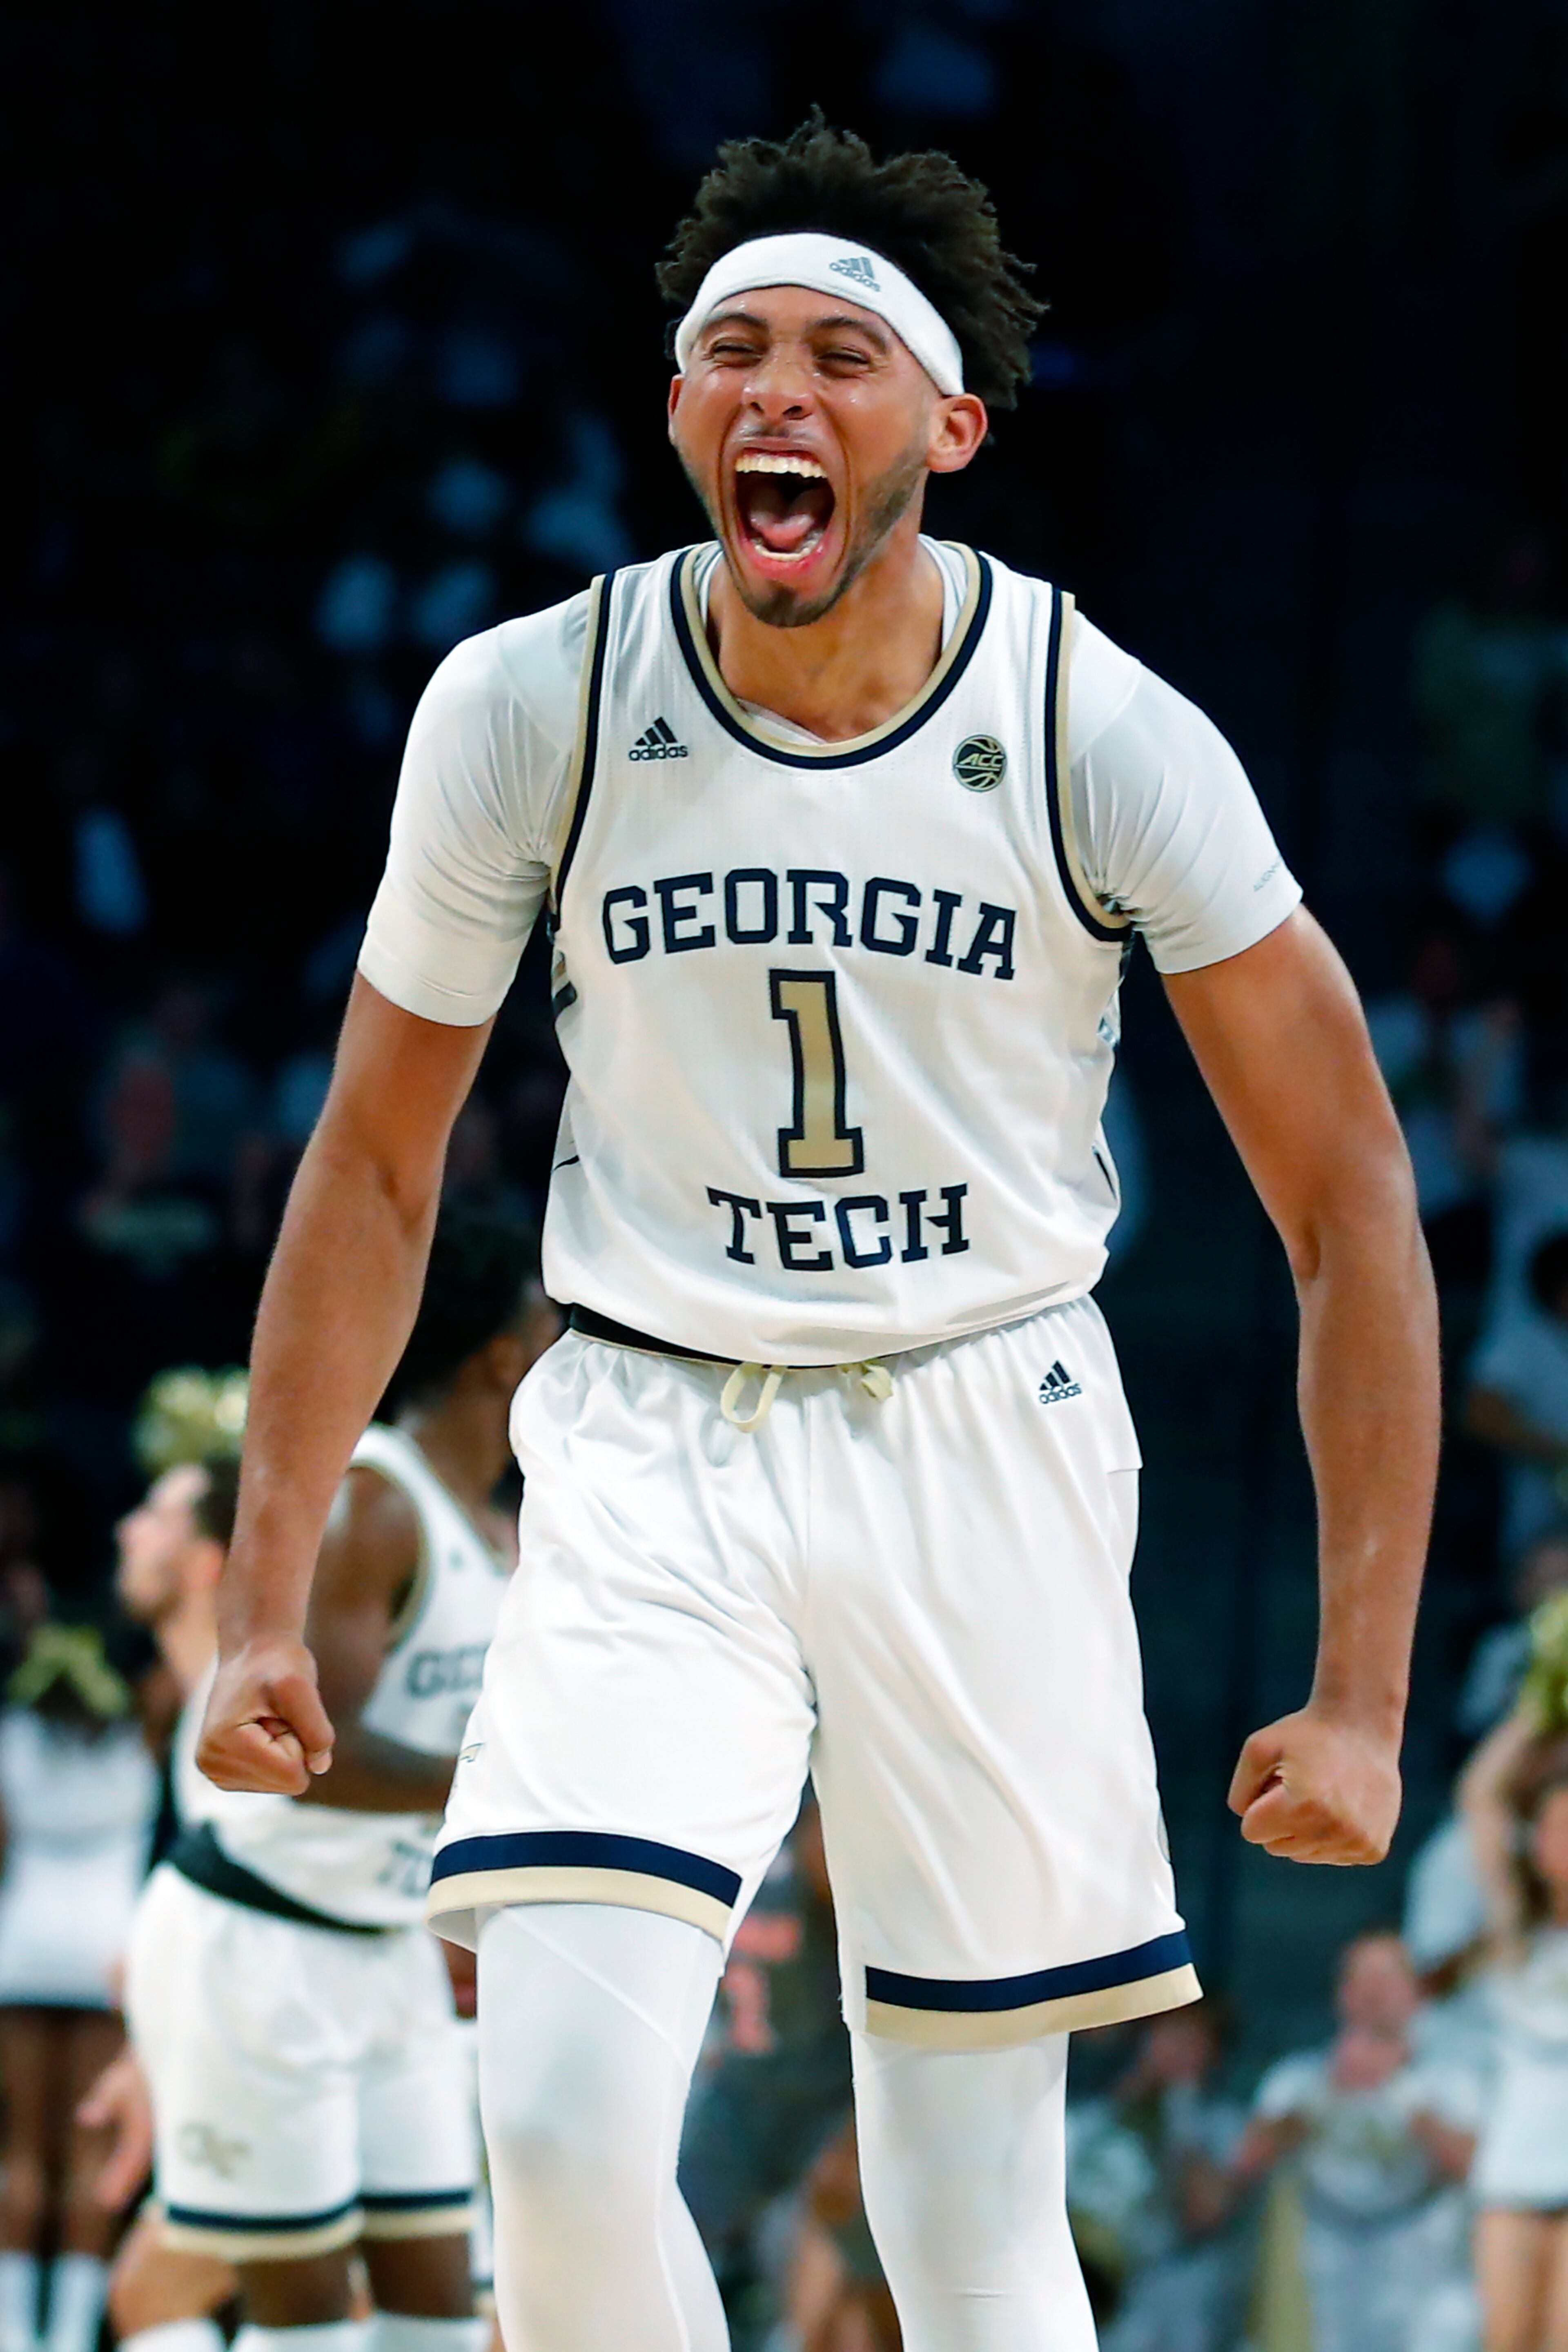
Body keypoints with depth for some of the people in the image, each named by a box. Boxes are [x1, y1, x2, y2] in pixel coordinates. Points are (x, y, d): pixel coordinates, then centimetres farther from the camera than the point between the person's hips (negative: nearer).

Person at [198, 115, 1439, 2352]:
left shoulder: (1104, 736, -11)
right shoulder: (530, 706, -7)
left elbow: (1346, 1196, -4)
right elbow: (376, 1168, 6)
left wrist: (1362, 1695, -8)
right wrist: (265, 1614, 2)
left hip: (985, 1436, -1)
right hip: (652, 1438, 1)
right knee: (561, 2118, -20)